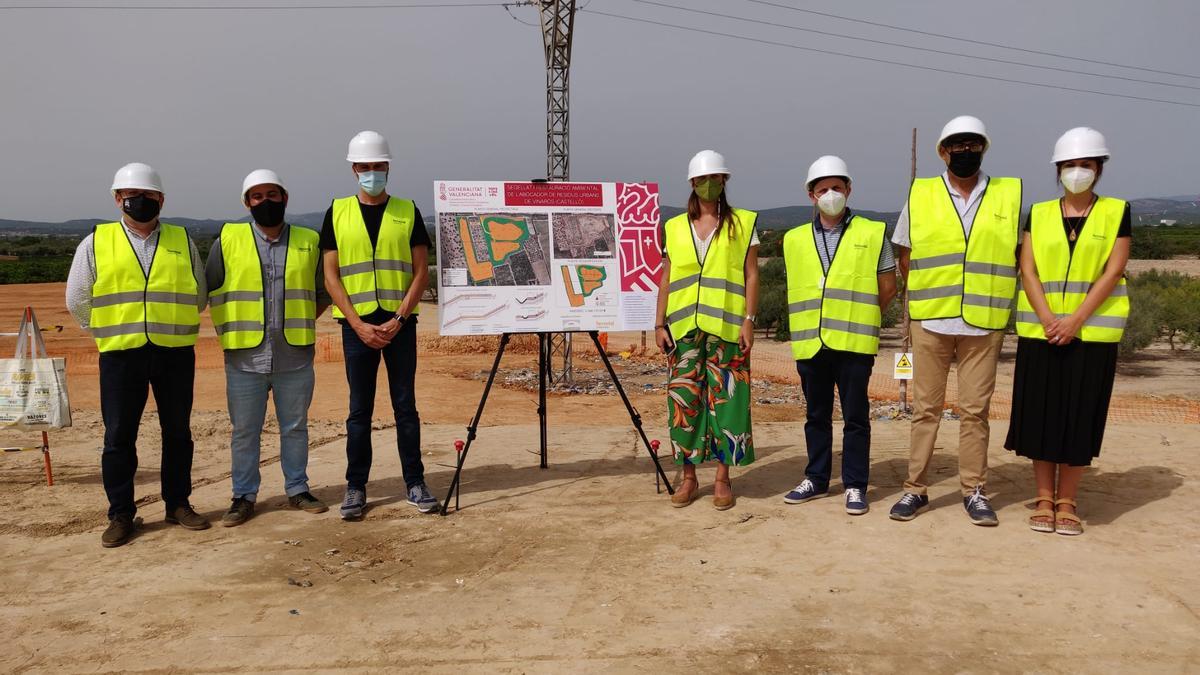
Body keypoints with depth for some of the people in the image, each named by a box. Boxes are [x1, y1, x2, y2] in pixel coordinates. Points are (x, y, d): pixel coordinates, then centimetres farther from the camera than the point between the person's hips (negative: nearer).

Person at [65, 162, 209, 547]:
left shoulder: (182, 242, 9)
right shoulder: (96, 243, 5)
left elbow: (199, 297, 16)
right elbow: (77, 300, 10)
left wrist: (172, 327, 10)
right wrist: (110, 332, 10)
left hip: (175, 353, 1)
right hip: (120, 356, -1)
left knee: (177, 432, 8)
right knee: (118, 437, 1)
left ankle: (178, 504, 20)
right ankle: (120, 515, 11)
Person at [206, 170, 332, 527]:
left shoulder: (309, 242, 6)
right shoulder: (228, 239, 2)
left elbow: (323, 291, 15)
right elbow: (210, 289, 10)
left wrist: (301, 322, 6)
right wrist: (228, 328, 4)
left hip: (295, 356, 1)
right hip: (245, 357, -1)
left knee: (295, 427, 11)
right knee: (244, 431, 7)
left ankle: (298, 489, 24)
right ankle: (244, 496, 18)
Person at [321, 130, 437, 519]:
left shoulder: (407, 211, 6)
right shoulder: (337, 213, 6)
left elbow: (421, 272, 2)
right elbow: (331, 276, 2)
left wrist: (399, 319, -10)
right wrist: (358, 324, -9)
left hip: (400, 322, 0)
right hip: (357, 324, 0)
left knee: (405, 405, 5)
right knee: (360, 409, 6)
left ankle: (415, 483, 13)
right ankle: (355, 487, 14)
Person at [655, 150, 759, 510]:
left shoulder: (742, 223, 6)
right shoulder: (675, 227, 13)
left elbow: (751, 276, 3)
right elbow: (666, 279, 12)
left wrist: (749, 320, -6)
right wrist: (660, 324, 5)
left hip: (727, 328, -2)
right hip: (684, 328, 2)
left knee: (725, 400, -1)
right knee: (684, 400, 2)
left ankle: (723, 479, 10)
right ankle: (688, 477, 13)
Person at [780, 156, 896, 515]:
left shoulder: (873, 233, 3)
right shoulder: (794, 240, 11)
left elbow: (887, 288, 6)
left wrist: (858, 319, 7)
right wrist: (812, 323, 12)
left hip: (854, 343, -3)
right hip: (810, 343, 3)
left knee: (855, 416, 1)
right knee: (817, 415, 12)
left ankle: (855, 485, 10)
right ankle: (816, 479, 23)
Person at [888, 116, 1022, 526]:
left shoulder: (1010, 195, 5)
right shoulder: (920, 196, 5)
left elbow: (1021, 253, 13)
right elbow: (904, 257, 12)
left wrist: (995, 294, 7)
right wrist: (928, 291, 8)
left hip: (984, 324, 0)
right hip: (930, 322, 0)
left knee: (975, 410, 4)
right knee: (925, 408, 6)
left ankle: (974, 491, 15)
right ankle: (915, 489, 13)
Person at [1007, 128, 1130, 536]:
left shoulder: (1116, 212, 4)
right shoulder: (1039, 214, 8)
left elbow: (1112, 272, -5)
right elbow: (1028, 270, 0)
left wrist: (1074, 320, -15)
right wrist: (1048, 319, -13)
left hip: (1092, 332, -1)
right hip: (1040, 331, 1)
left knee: (1080, 416, 1)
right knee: (1041, 413, 2)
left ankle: (1066, 502, 12)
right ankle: (1044, 499, 14)